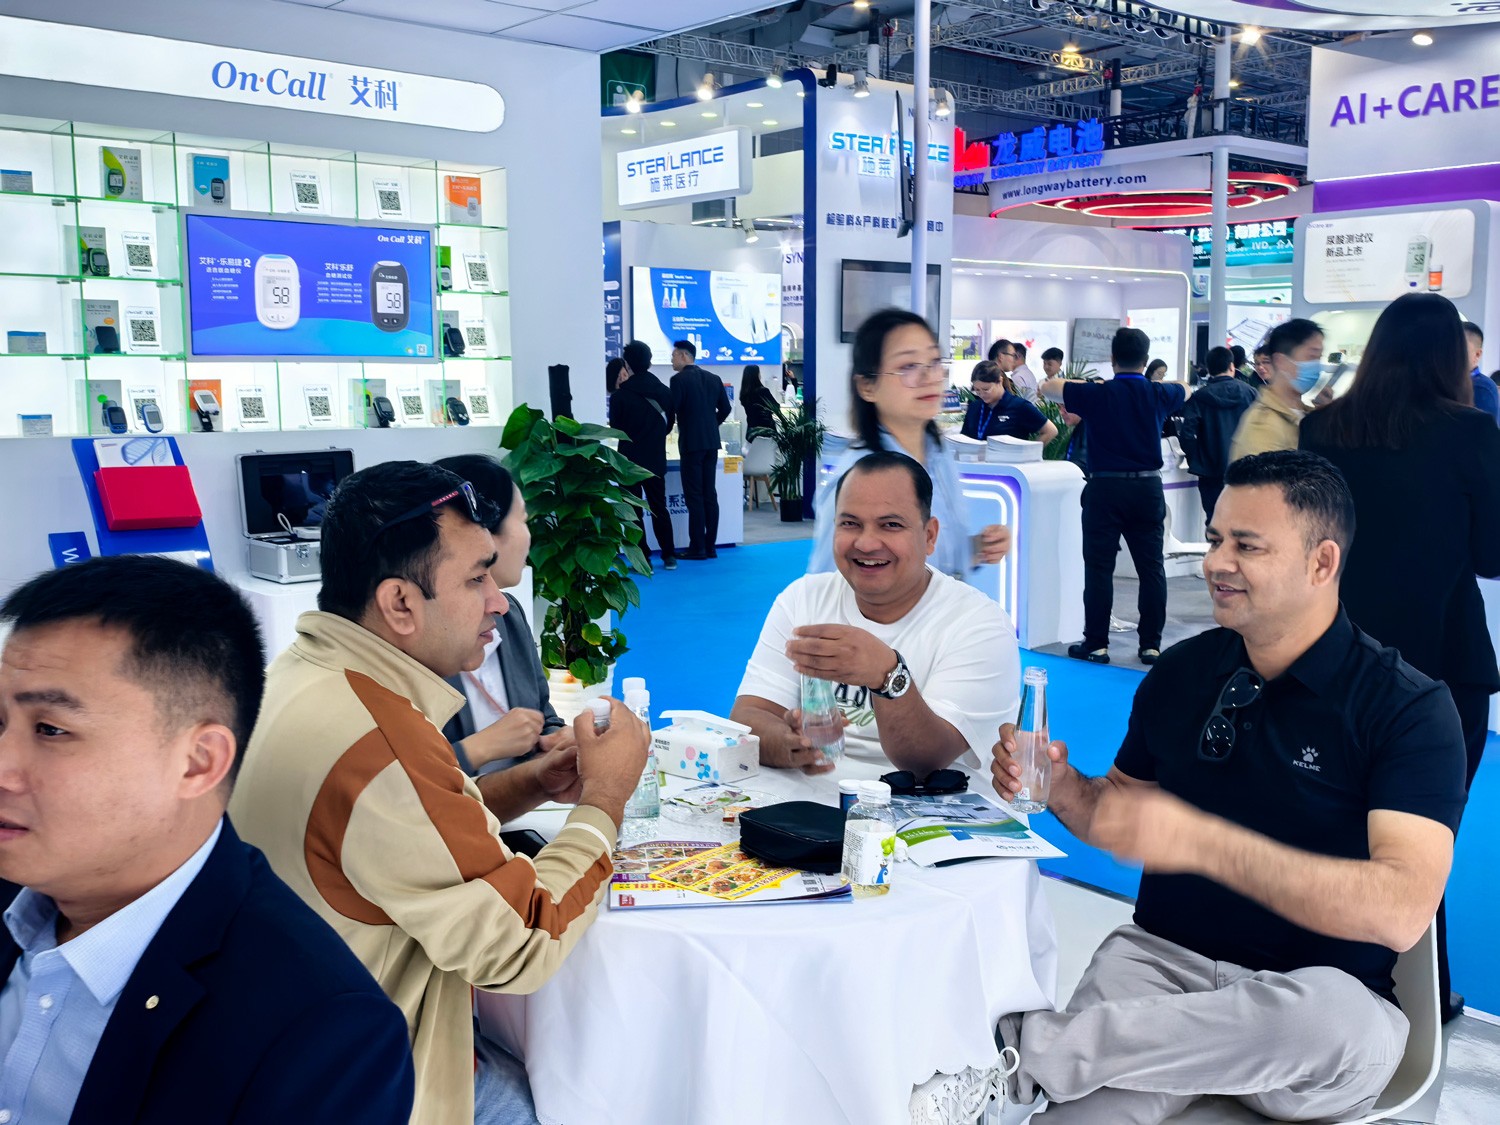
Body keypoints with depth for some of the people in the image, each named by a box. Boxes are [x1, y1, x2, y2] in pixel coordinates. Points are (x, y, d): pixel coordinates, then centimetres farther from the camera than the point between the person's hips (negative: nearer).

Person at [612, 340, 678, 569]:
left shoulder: (620, 395, -14)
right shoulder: (664, 391, -2)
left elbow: (615, 428, -3)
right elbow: (669, 423, 7)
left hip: (629, 460, -4)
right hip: (656, 459, 4)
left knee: (633, 510, 3)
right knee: (659, 507, 15)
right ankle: (669, 556, 16)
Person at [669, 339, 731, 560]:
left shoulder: (679, 380, -10)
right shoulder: (713, 379, 10)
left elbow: (671, 409, -14)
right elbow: (725, 409, 12)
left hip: (691, 443, -6)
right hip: (711, 442, 6)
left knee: (694, 496, -4)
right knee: (710, 494, 8)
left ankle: (697, 547, -4)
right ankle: (710, 546, 10)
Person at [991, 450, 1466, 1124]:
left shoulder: (1408, 708, -8)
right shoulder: (1181, 671, 5)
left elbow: (1401, 911, -21)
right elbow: (1118, 813, 18)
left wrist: (1200, 840, -29)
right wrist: (1063, 790, -6)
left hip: (1317, 987, -1)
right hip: (1160, 955, 1)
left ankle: (1028, 1044, -26)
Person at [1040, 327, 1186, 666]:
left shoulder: (1096, 394, -7)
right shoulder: (1159, 395, 1)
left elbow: (1047, 387, 6)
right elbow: (1185, 390, 26)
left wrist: (1087, 385, 21)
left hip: (1105, 487, -2)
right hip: (1148, 488, 3)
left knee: (1099, 567, 3)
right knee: (1151, 567, 8)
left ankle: (1096, 644, 5)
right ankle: (1151, 644, 11)